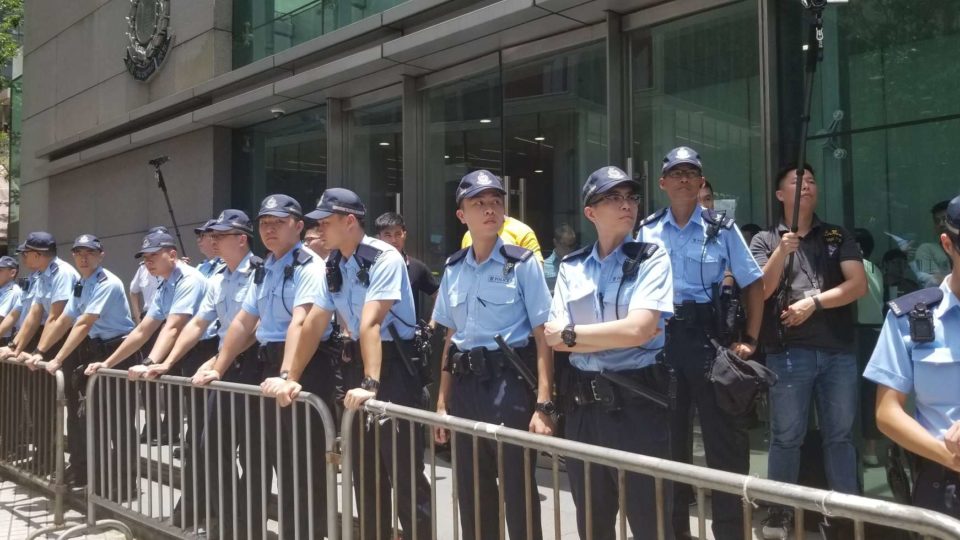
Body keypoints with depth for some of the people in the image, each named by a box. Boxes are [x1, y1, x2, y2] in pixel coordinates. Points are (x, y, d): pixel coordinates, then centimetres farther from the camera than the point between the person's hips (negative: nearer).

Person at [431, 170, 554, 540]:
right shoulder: (453, 269, 9)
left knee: (517, 494, 1)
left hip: (509, 384, -5)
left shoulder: (522, 264, -6)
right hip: (465, 388, 5)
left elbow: (542, 337, -9)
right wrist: (443, 401, 14)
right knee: (471, 496, 15)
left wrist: (543, 405, -16)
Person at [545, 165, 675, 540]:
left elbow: (638, 329, -17)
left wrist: (571, 333, -8)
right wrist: (617, 336, -11)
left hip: (636, 401, -4)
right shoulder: (571, 267, 7)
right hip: (583, 404, 4)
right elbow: (556, 340, 0)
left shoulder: (651, 260, -4)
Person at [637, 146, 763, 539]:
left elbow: (753, 283, 2)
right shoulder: (647, 230, 5)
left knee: (724, 436, 0)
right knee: (668, 437, 13)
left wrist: (749, 339, -4)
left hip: (707, 335, -2)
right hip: (660, 338, 3)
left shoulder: (722, 228, -1)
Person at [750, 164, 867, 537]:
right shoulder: (765, 240, 8)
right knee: (786, 437, 3)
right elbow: (761, 291, -4)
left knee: (840, 436, 7)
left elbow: (858, 285, 0)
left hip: (838, 350, 2)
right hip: (788, 352, -2)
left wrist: (813, 302, -10)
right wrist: (782, 251, -16)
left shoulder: (839, 237, 12)